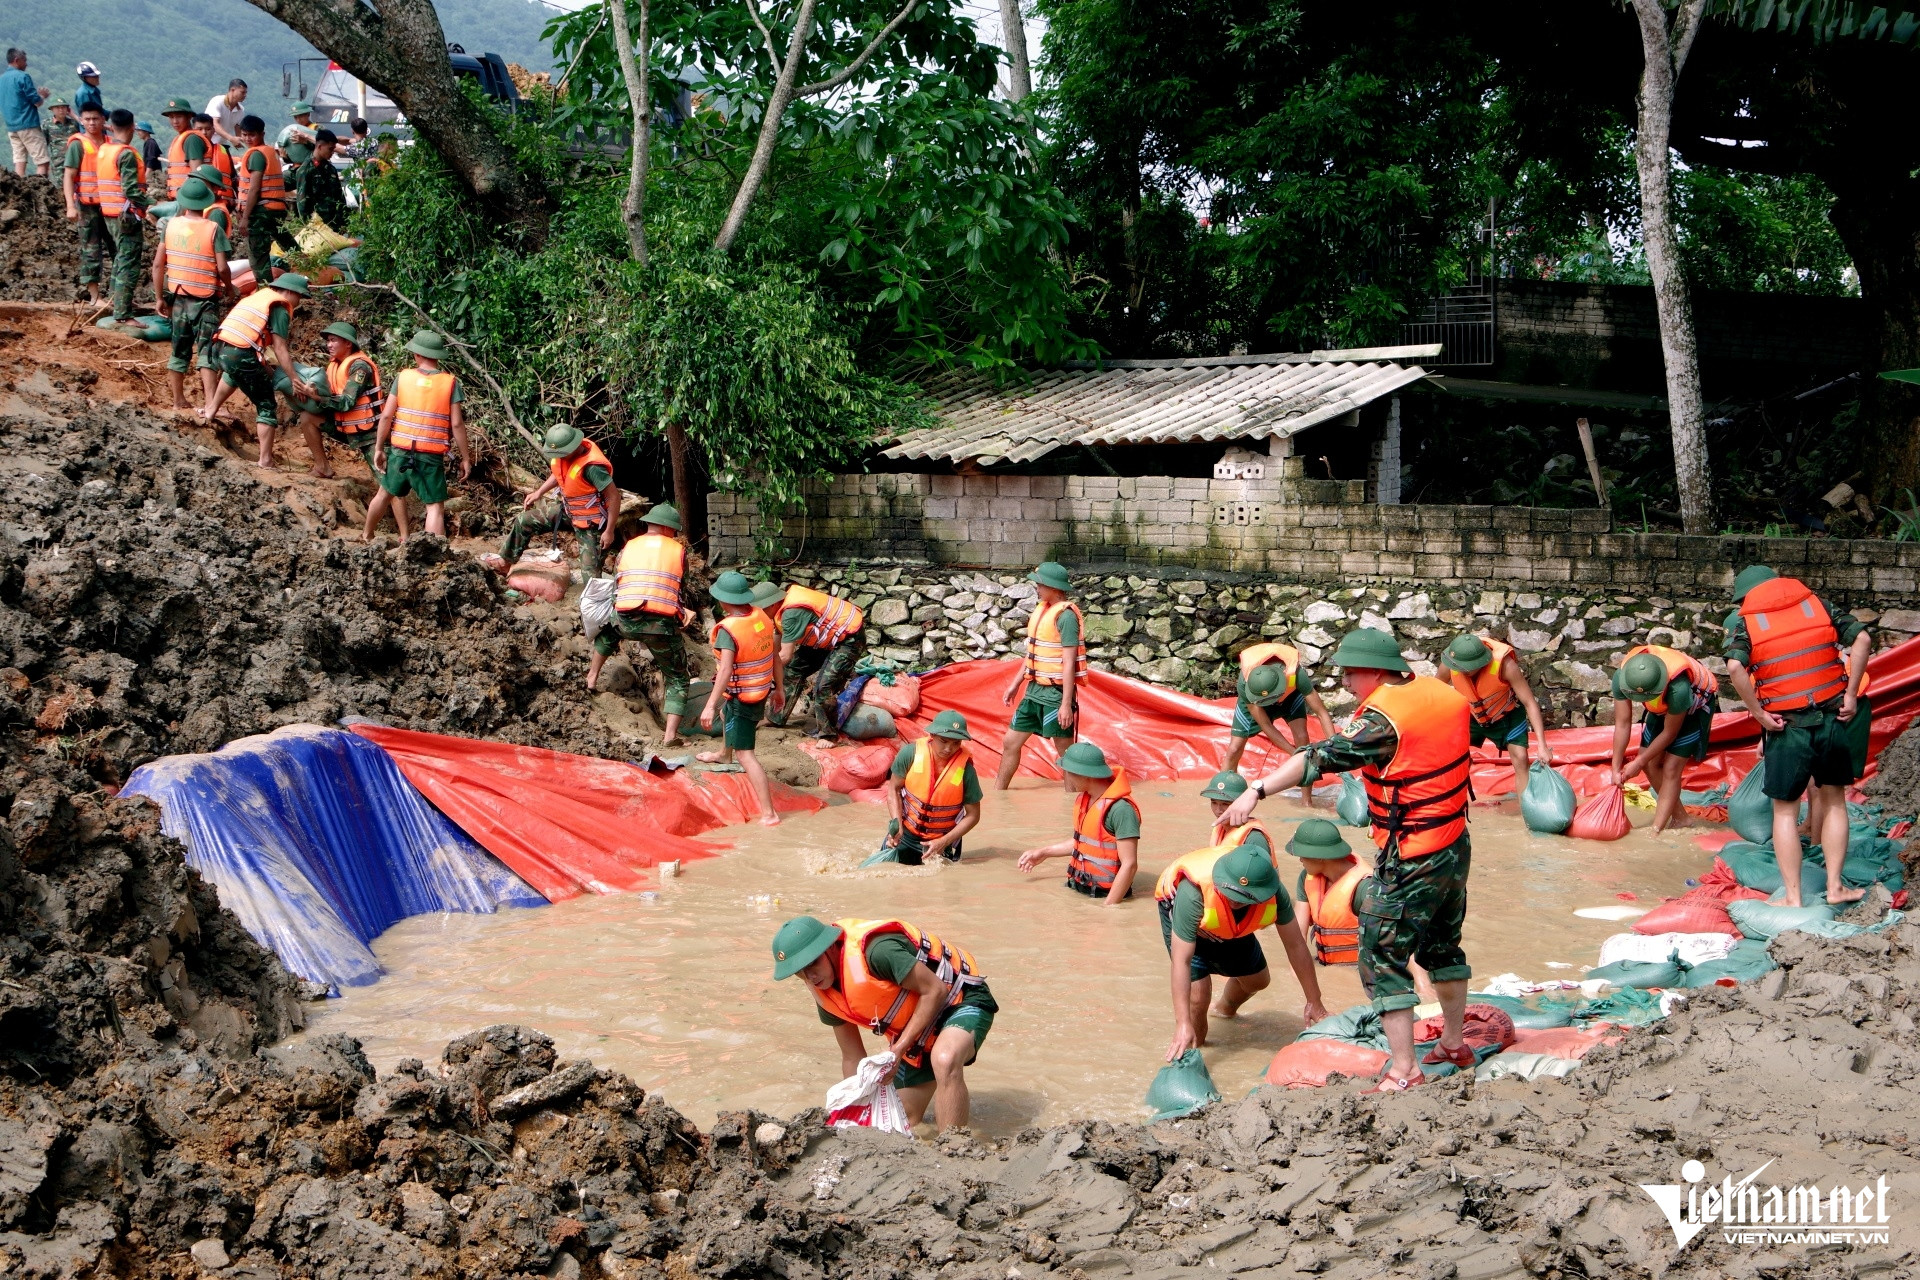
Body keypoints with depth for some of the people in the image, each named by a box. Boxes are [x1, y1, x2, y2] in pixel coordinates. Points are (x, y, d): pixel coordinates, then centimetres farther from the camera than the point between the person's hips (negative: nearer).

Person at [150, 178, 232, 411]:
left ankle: (178, 401, 23)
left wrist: (159, 297, 11)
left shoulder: (171, 225, 1)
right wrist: (228, 287, 6)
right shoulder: (213, 229, -11)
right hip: (205, 299, -4)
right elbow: (222, 268, -15)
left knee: (180, 350, 16)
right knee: (207, 351, -5)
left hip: (178, 297, 4)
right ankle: (210, 403, -16)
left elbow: (158, 264, 2)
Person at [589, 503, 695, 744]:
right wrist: (682, 613, 35)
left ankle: (592, 676, 38)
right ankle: (670, 734, -2)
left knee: (607, 630, 40)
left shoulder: (628, 548, 17)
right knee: (677, 678, 11)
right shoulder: (678, 550, 12)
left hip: (626, 620, 2)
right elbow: (682, 593, 16)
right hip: (663, 624, -2)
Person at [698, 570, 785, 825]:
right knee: (727, 716, 37)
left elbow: (725, 670, -33)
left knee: (745, 755, -5)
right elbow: (775, 655, 5)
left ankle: (769, 814, -11)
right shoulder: (762, 617, -4)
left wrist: (710, 706, -34)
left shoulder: (728, 629, -26)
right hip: (762, 692, 8)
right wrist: (779, 688, 17)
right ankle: (724, 755, 68)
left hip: (741, 697, -8)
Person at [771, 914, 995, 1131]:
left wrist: (898, 1050, -27)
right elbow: (852, 1057, 4)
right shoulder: (824, 993, -7)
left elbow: (934, 990, -27)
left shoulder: (876, 950, -34)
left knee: (944, 1060, -41)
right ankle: (952, 1099, 49)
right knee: (906, 1120, 16)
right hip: (916, 1034, 8)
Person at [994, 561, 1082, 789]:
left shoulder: (1065, 615, -16)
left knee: (1065, 750, 1)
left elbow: (1069, 662, -19)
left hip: (1055, 693, -9)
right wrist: (1016, 684, 22)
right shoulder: (1041, 609, 10)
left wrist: (1066, 703, -22)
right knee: (1011, 742, 13)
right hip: (1035, 689, 9)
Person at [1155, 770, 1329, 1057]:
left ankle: (1225, 1008, 55)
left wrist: (1315, 1003, -14)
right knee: (1198, 994, -19)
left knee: (1258, 979, 20)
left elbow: (1296, 946, -22)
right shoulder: (1193, 893, -47)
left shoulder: (1274, 893, -36)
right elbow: (1181, 961, -44)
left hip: (1232, 928, 5)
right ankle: (1195, 1048, 13)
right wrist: (1182, 1024, -48)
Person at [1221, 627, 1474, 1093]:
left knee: (1383, 957, 0)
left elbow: (1322, 757, -29)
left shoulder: (1383, 718, -22)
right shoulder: (1443, 693, 2)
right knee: (1442, 946, 25)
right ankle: (1454, 1042, 40)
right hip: (1455, 845, 9)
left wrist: (1258, 790, -33)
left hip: (1410, 861, -9)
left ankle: (1403, 1071, 0)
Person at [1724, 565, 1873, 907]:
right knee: (1834, 801, 19)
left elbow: (1735, 667, -21)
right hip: (1834, 719, 3)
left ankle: (1793, 898, 8)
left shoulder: (1745, 622, -2)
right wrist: (1851, 695, -2)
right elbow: (1862, 638, -4)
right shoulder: (1818, 605, 6)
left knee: (1785, 811, 8)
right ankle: (1835, 886, 19)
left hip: (1788, 726, -3)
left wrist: (1760, 715, -13)